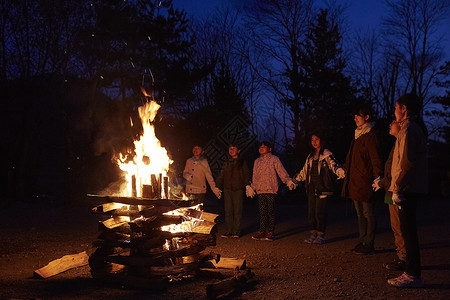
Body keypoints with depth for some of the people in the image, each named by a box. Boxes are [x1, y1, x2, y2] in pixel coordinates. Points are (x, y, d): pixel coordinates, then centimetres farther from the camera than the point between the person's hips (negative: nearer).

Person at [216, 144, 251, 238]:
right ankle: (229, 231, 6)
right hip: (227, 189, 3)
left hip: (238, 189, -3)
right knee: (228, 211, 2)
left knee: (237, 211, -3)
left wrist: (247, 186, -11)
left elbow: (246, 175, 4)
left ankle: (236, 231, 1)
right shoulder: (226, 163, 18)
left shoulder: (242, 162, 9)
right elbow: (221, 177, 18)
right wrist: (217, 186, 5)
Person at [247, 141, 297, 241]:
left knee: (271, 211, -3)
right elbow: (254, 176, 25)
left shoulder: (274, 159, 2)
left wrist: (288, 181, -18)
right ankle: (262, 232, 9)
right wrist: (251, 187, 24)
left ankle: (270, 233, 1)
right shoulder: (257, 161, 18)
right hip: (260, 190, 5)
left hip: (271, 189, -5)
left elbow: (281, 171, -5)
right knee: (262, 212, 5)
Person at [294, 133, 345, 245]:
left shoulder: (326, 154, -1)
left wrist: (342, 172, -34)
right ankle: (313, 234, 14)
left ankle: (321, 235, 1)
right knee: (311, 211, 5)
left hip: (322, 187, -6)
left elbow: (333, 165, -16)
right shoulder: (310, 156, 20)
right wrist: (295, 179, 37)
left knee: (320, 212, -8)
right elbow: (304, 171, 31)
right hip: (311, 187, 6)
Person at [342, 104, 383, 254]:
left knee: (368, 214, -2)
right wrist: (345, 169, 21)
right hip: (354, 182, 9)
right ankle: (362, 242, 20)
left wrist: (377, 178, -20)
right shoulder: (358, 135, 18)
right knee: (360, 214, 13)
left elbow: (376, 159, -15)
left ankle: (369, 244, 4)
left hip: (365, 182, -9)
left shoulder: (371, 135, -10)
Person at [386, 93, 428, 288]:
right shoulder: (417, 128, 19)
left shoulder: (408, 129, -13)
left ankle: (413, 276, -3)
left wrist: (397, 188, -19)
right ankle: (411, 272, 24)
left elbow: (406, 162, -21)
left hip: (407, 189, -10)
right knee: (408, 229, 16)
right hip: (414, 188, 10)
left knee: (408, 230, -7)